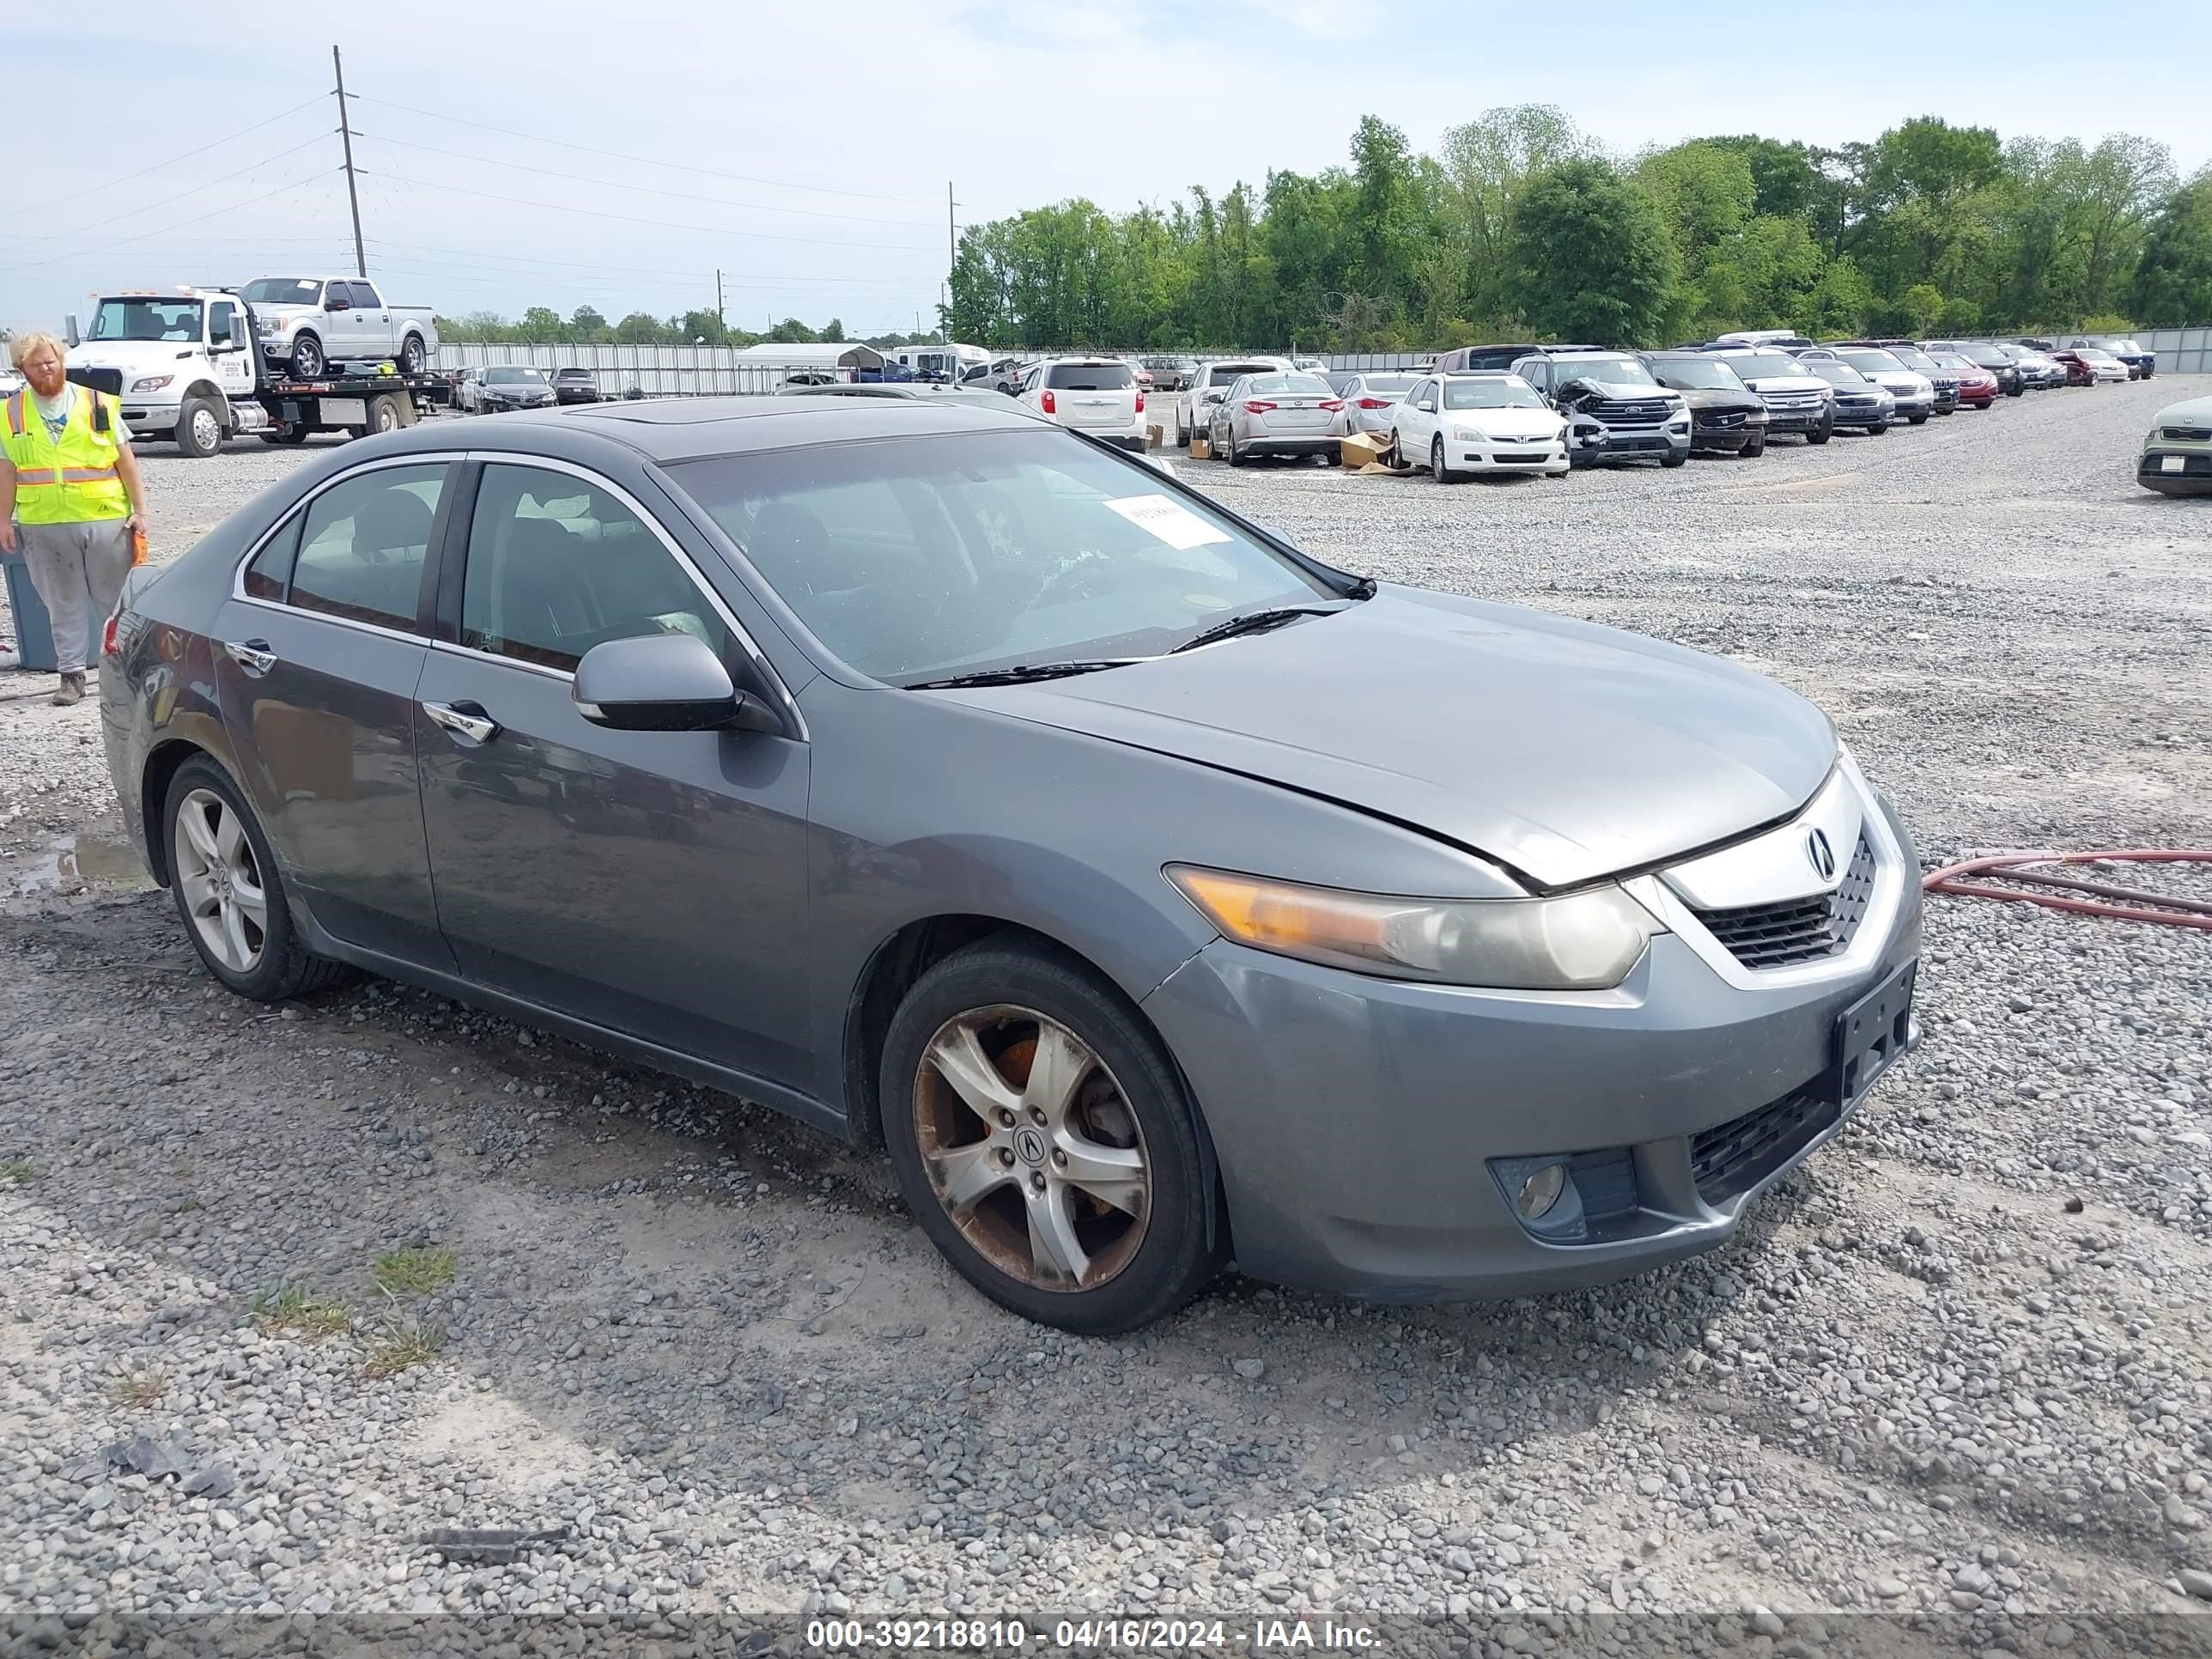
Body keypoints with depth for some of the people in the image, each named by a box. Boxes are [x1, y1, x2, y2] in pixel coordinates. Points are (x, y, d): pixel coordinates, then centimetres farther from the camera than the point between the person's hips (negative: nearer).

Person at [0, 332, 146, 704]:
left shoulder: (99, 404, 3)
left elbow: (125, 461, 5)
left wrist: (140, 510, 0)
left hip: (105, 519, -1)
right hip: (43, 525, 1)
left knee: (115, 599, 6)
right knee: (64, 604, 7)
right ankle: (72, 675, 13)